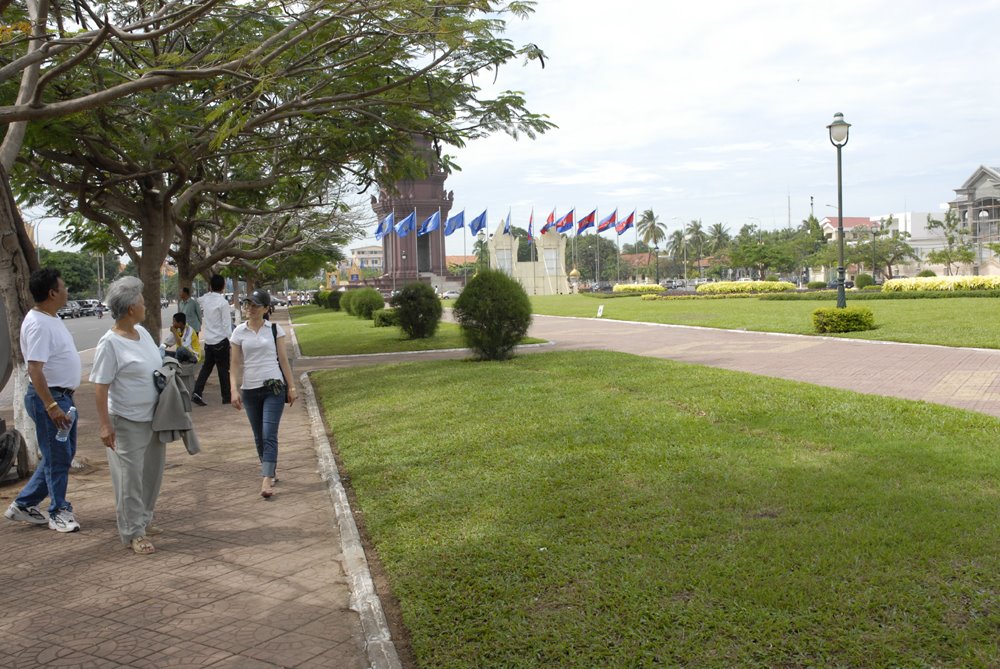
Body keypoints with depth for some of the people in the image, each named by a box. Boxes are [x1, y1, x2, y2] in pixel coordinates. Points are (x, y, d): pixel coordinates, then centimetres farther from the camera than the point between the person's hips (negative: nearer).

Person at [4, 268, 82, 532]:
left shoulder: (52, 319, 11)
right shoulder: (38, 324, -20)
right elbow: (34, 369, -25)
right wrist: (51, 406, -28)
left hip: (63, 395, 10)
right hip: (48, 397, -10)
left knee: (64, 454, 17)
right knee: (58, 458, 1)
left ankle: (23, 504, 26)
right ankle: (59, 512, 14)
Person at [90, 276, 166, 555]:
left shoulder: (142, 332, 6)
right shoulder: (110, 343, -17)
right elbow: (100, 386, -18)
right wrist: (105, 425, -20)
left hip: (153, 418, 8)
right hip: (127, 423, -8)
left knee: (152, 473, 16)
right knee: (130, 478, 0)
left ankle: (143, 520, 32)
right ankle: (133, 533, 10)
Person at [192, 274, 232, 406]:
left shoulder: (204, 299, 2)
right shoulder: (223, 302, -16)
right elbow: (227, 323, -14)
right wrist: (231, 340, -8)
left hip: (208, 340, 5)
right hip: (221, 340, -5)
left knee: (206, 367, 13)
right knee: (223, 369, 4)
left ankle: (197, 393, 1)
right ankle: (227, 397, 12)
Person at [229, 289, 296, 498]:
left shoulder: (275, 329, 1)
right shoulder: (239, 332, 4)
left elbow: (283, 360, 4)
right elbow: (235, 364, 5)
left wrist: (291, 387, 1)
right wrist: (234, 390, -4)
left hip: (273, 388, -3)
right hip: (250, 390, 3)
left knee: (269, 435, -12)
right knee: (259, 437, 11)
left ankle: (266, 480, -17)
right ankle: (270, 471, 29)